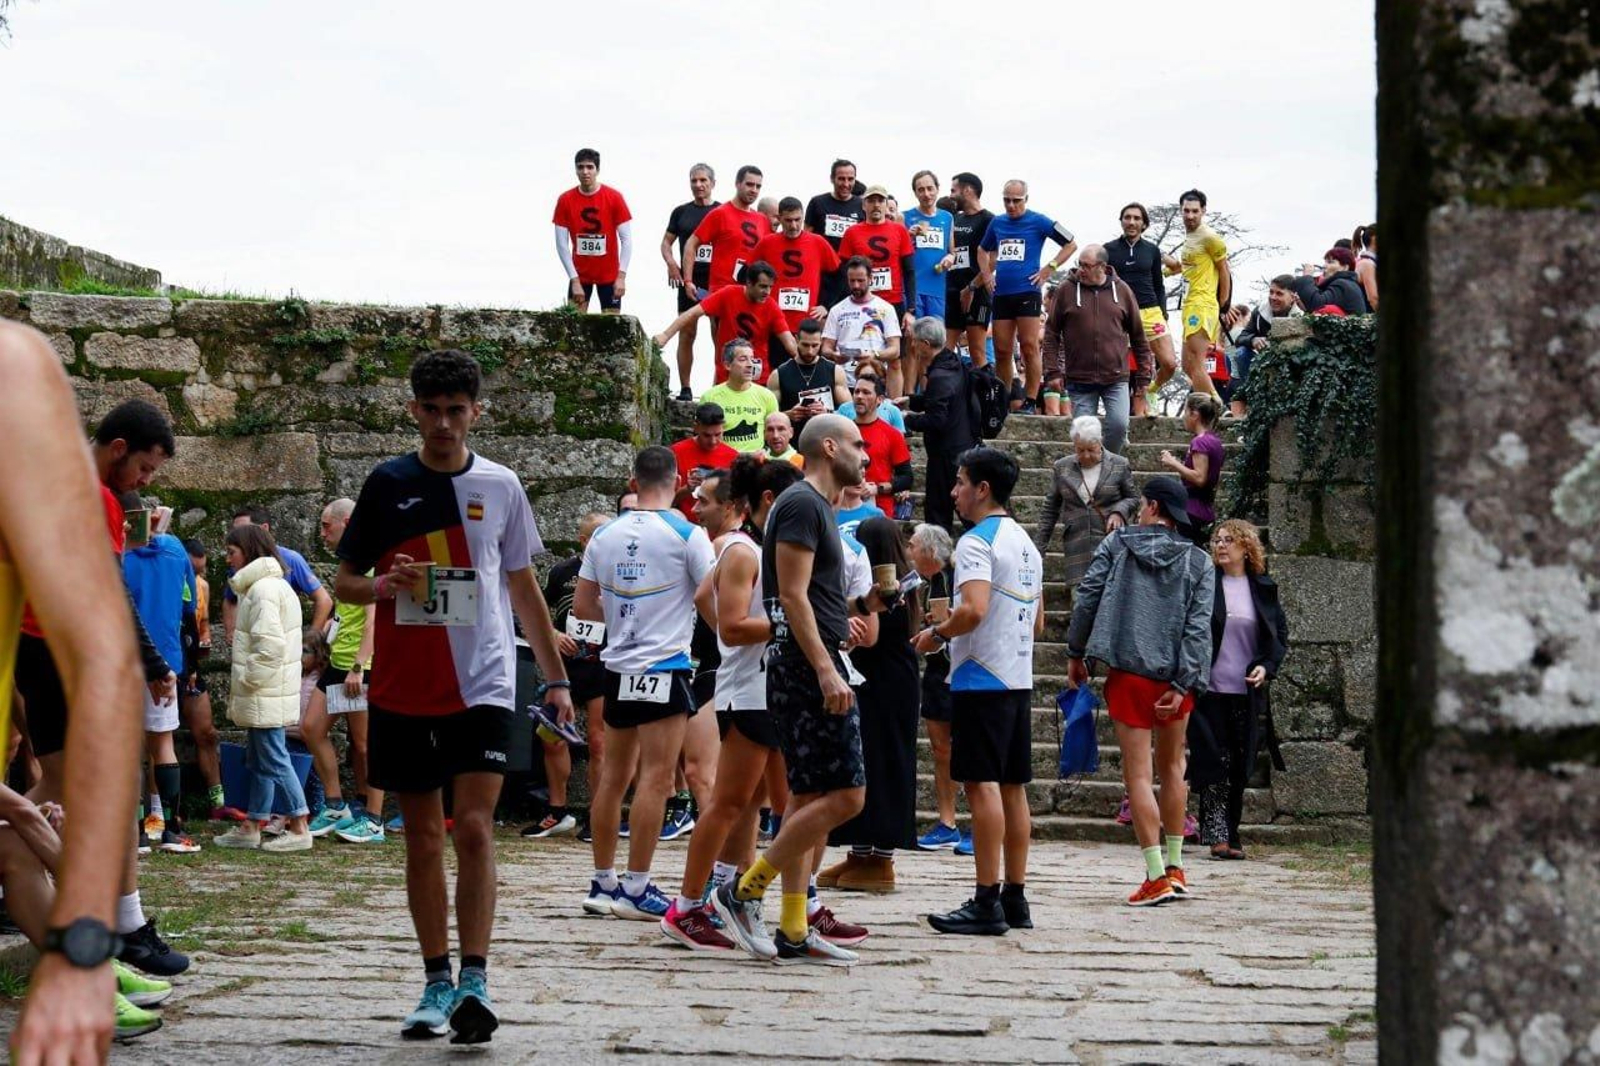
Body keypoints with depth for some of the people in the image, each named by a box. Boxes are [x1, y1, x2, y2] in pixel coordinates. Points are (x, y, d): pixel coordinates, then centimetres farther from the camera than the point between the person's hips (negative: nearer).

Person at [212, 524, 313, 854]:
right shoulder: (269, 585, 17)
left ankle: (300, 829, -4)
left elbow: (270, 644, -25)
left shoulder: (263, 589, -16)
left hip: (265, 695, -11)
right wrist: (244, 686, 16)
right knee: (258, 761, 15)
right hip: (263, 695, 11)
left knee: (274, 759, -7)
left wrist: (247, 681, -17)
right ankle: (251, 828, 21)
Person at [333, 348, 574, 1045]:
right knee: (422, 836, 7)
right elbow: (345, 582, 9)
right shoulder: (387, 484, 4)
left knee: (473, 828, -13)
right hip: (402, 691, 1)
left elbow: (523, 589, 13)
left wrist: (556, 678, 10)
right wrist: (384, 584, -14)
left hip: (482, 686, -1)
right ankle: (437, 983, 15)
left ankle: (474, 983, -12)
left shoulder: (500, 486, 5)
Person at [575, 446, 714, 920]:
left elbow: (583, 605, 12)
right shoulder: (687, 534, -7)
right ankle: (636, 888, -6)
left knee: (613, 775, 12)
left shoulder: (604, 535, 7)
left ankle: (603, 882, 18)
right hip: (665, 667, -6)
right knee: (656, 778, -4)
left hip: (618, 667, 6)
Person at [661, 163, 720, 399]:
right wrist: (670, 262, -7)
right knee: (687, 334, 1)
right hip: (689, 281, 1)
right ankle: (685, 388, 6)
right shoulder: (681, 212, 11)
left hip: (717, 281, -1)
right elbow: (667, 241, 13)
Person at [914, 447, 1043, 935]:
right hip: (1019, 678, 9)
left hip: (981, 679, -9)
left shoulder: (977, 541, -12)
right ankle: (1015, 899, 13)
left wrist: (937, 633, -10)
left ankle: (986, 903, -9)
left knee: (981, 784, -8)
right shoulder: (1026, 543, 17)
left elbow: (973, 609, -26)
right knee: (1012, 786, 10)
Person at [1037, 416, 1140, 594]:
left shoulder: (1119, 466, 4)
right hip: (1077, 549, 1)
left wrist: (1118, 511, -10)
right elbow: (1051, 509, 14)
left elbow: (1133, 498, 11)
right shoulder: (1061, 468, 9)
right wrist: (1040, 545, 11)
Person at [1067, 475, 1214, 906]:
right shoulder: (1198, 562, 4)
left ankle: (1157, 876, -8)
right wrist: (1182, 684, -8)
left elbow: (1087, 596, -1)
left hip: (1128, 673, -2)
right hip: (1174, 676, 2)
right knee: (1172, 766, 19)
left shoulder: (1117, 543, 2)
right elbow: (1198, 627, -5)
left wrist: (1075, 653, 8)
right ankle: (1174, 866, 25)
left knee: (1138, 774, -2)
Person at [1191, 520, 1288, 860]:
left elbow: (1281, 633, 14)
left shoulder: (1263, 589, 8)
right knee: (1214, 765, -6)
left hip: (1248, 692, 3)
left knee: (1239, 768, 6)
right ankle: (1217, 836, -5)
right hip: (1210, 688, -2)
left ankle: (1230, 836, 13)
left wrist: (1267, 666, -3)